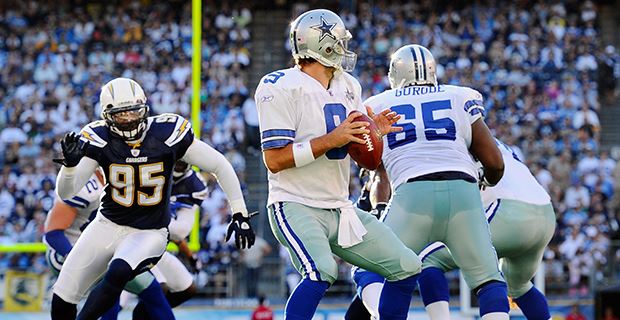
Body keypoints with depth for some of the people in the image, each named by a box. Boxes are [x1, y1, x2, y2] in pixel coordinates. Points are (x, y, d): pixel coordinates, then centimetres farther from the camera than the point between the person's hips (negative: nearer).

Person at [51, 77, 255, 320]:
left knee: (117, 274, -32)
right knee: (62, 300, 0)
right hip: (108, 226, 2)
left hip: (149, 233, -2)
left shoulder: (166, 132, -15)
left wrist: (240, 214, -9)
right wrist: (70, 163, -37)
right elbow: (65, 193, -16)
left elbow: (220, 166, -7)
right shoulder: (99, 138, -13)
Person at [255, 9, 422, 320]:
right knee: (322, 271, -33)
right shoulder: (280, 88, -12)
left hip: (340, 209, 8)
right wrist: (331, 139, -23)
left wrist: (375, 132, -5)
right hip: (296, 206, -8)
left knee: (407, 268, 6)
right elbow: (274, 160, -18)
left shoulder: (349, 87, 11)